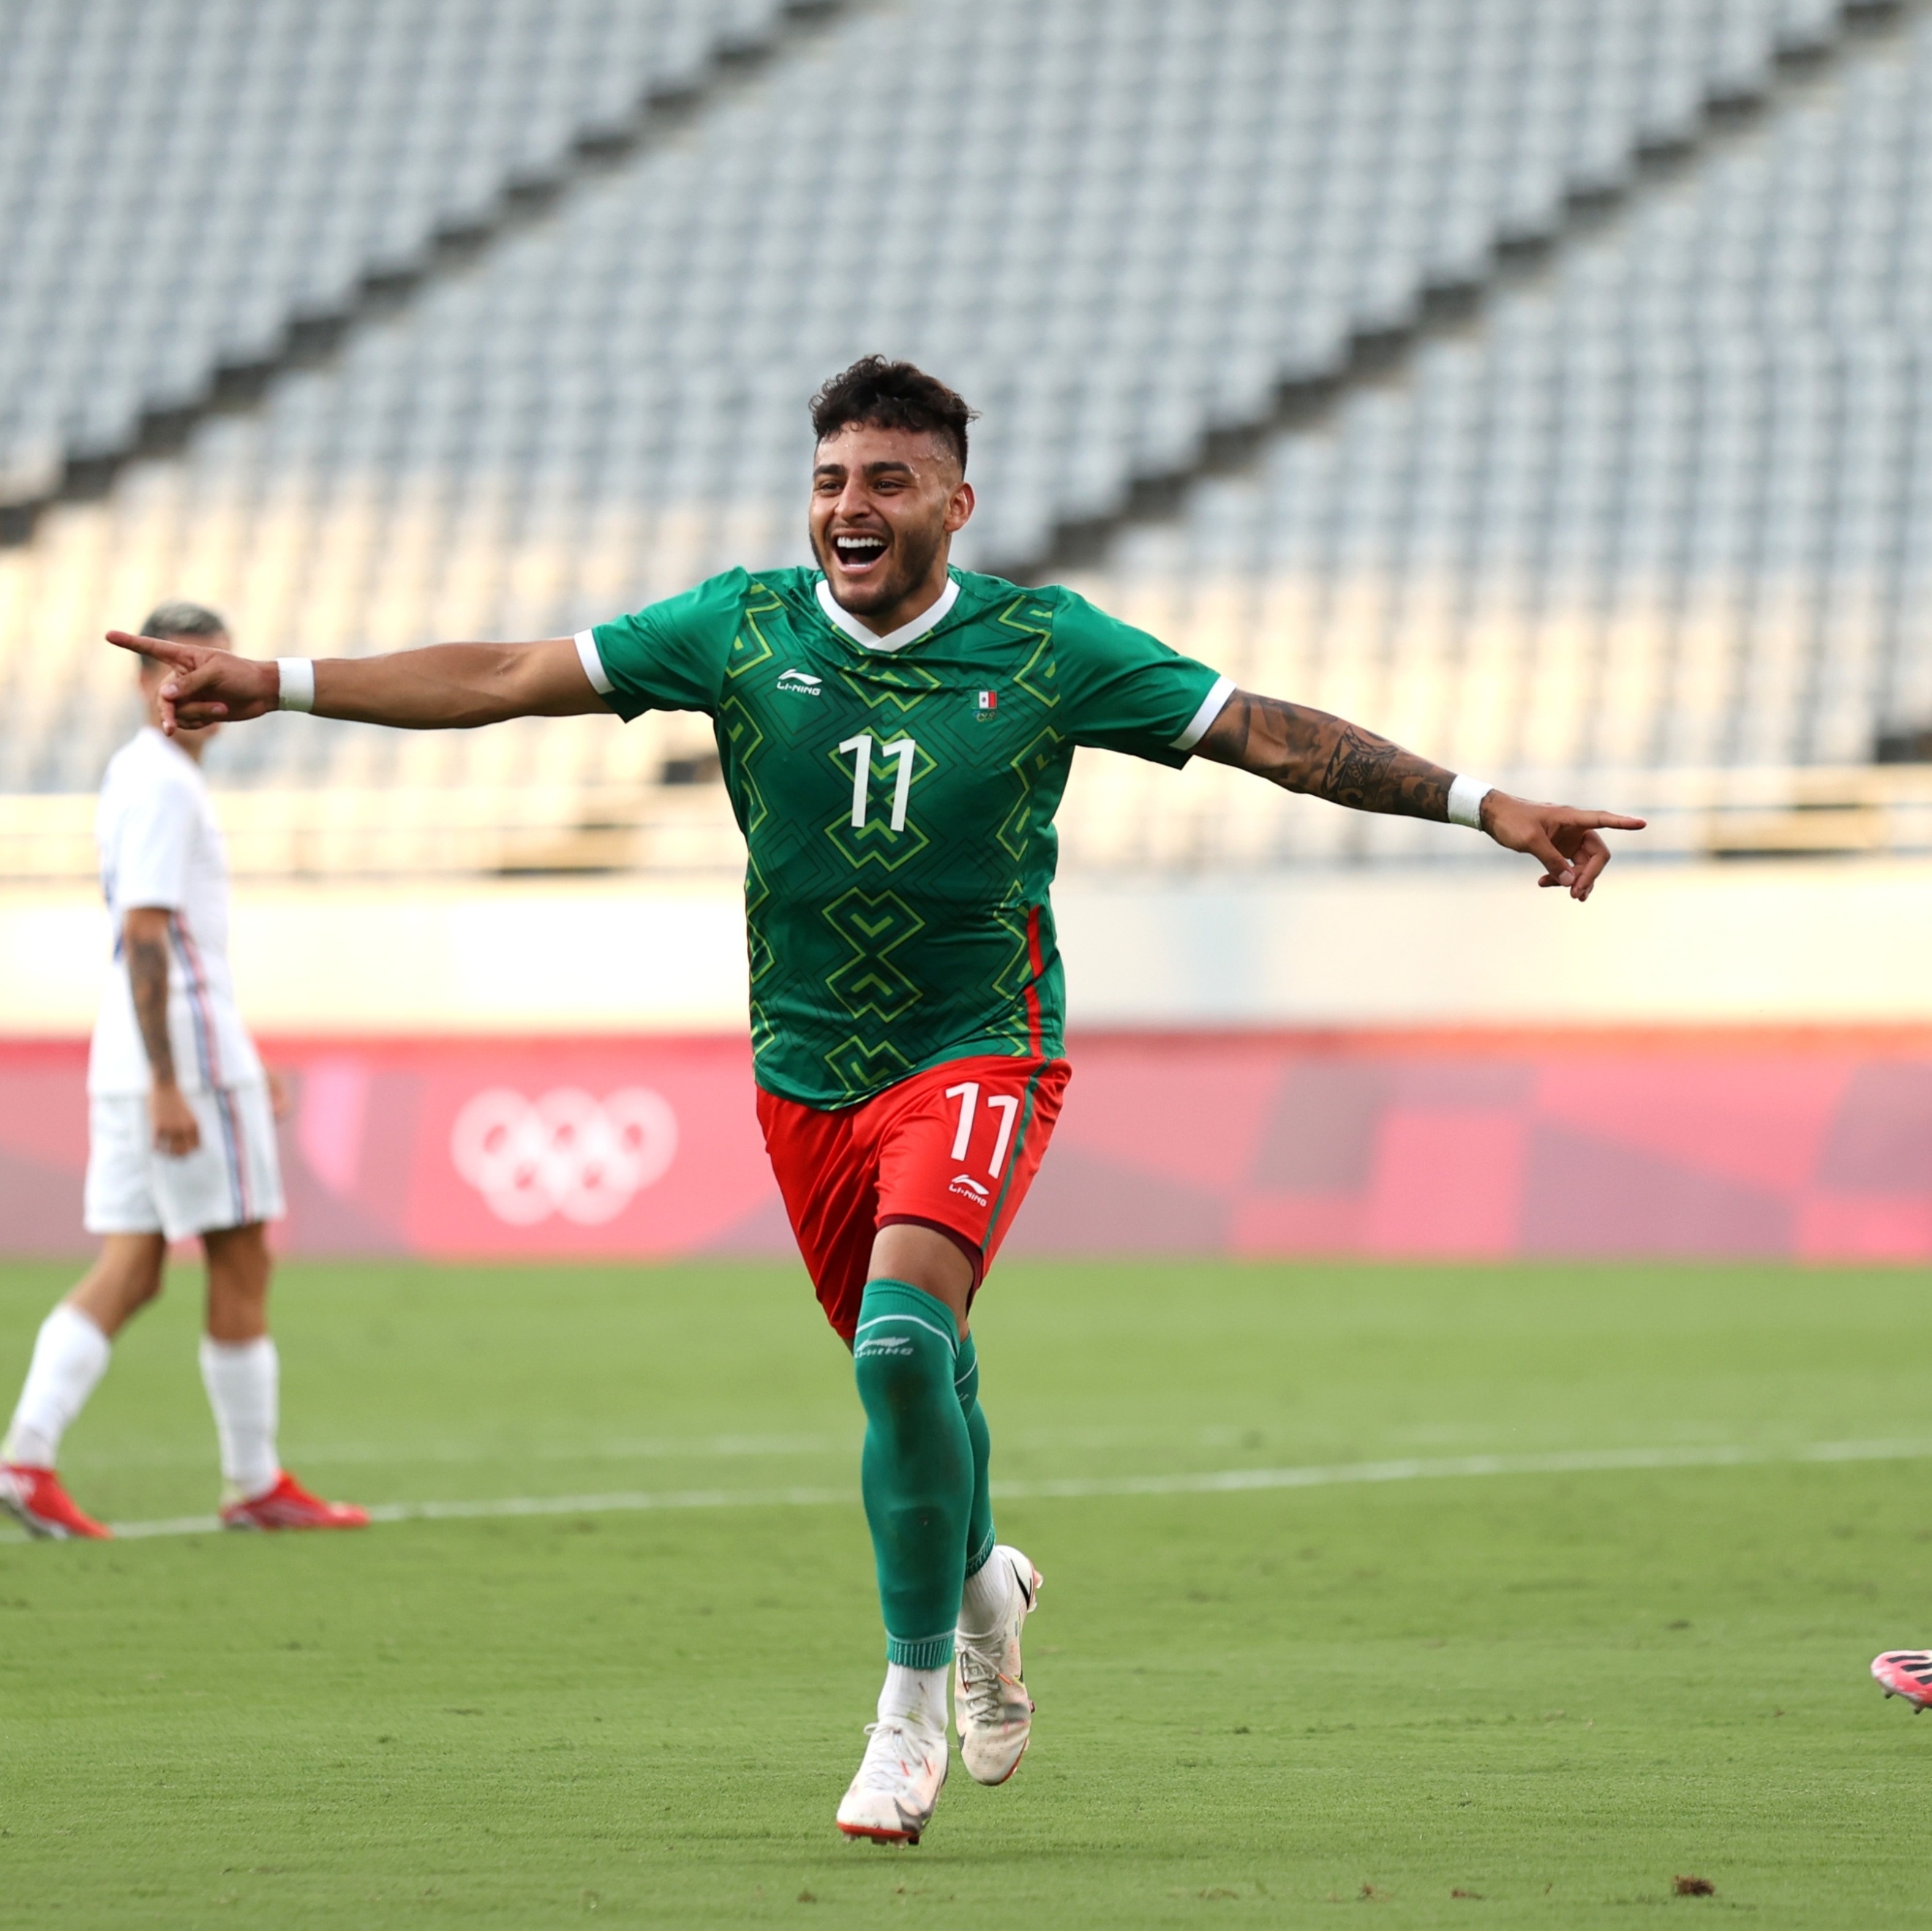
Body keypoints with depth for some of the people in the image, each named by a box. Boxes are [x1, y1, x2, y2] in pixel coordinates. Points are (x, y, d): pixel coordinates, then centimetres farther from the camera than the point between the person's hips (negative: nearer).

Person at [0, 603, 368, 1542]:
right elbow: (144, 937, -20)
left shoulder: (134, 773, 18)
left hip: (131, 1062, 9)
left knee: (128, 1272, 4)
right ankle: (254, 1483, 8)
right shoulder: (163, 785, -13)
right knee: (240, 1269, 1)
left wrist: (237, 1064, 30)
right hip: (187, 1052, -9)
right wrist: (168, 1086, -24)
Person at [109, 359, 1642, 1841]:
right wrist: (275, 685, -10)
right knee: (907, 1372, 13)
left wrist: (1485, 805, -10)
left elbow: (1269, 733, -5)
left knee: (903, 1339, -25)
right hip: (807, 1077, 3)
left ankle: (913, 1708, -13)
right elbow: (502, 678, -4)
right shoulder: (746, 630, -3)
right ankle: (980, 1582, 47)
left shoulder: (1044, 648, -7)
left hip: (981, 1060, -3)